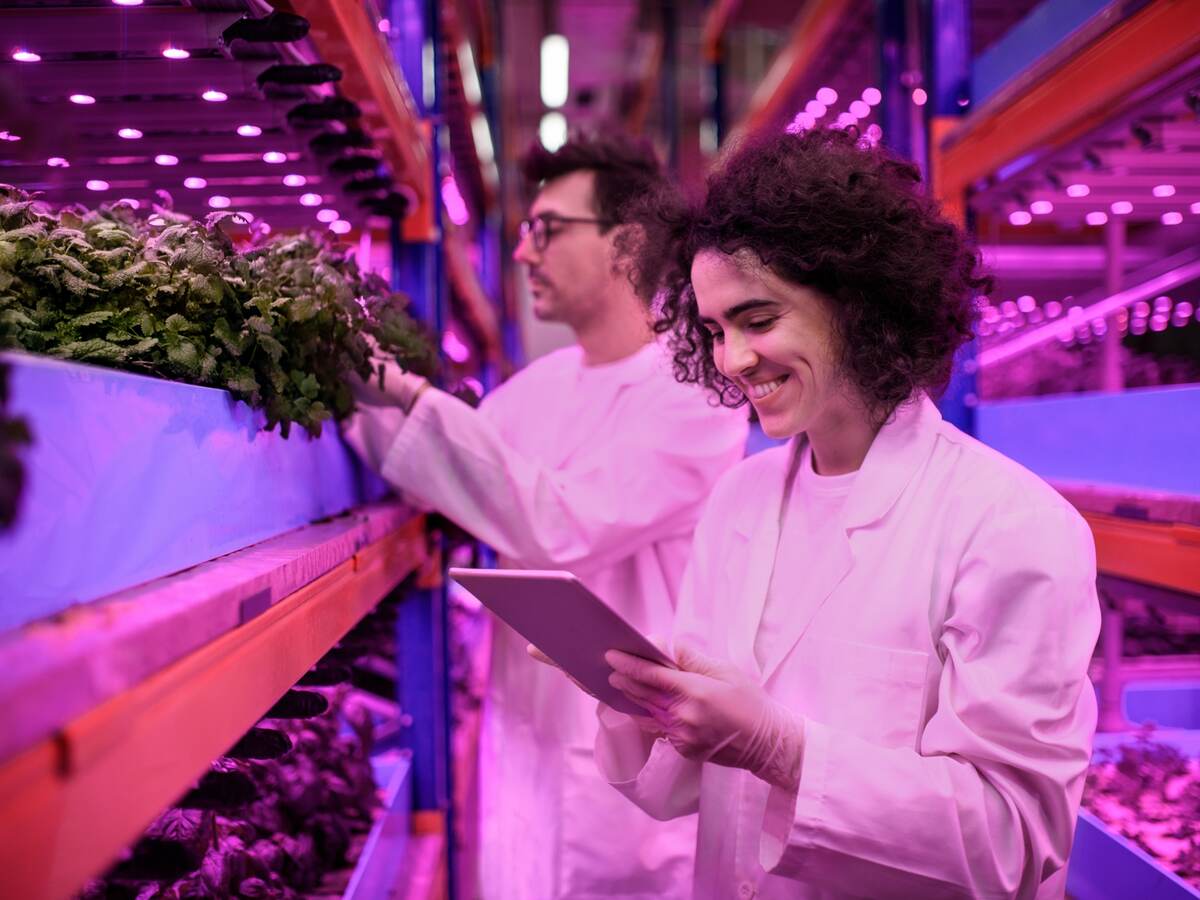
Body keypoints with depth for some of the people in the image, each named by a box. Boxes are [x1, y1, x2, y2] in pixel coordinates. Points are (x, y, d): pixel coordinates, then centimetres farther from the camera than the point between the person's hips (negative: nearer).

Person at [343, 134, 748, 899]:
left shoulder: (694, 391, -15)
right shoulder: (544, 383, 8)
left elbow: (565, 526, -26)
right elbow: (437, 481, 16)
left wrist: (412, 395, -26)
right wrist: (364, 389, 1)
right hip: (526, 731, 7)